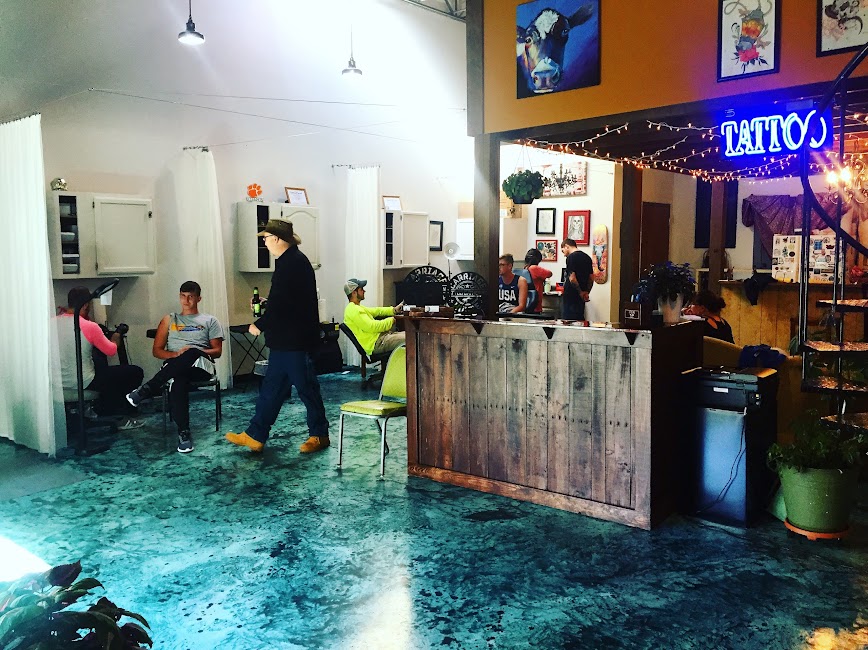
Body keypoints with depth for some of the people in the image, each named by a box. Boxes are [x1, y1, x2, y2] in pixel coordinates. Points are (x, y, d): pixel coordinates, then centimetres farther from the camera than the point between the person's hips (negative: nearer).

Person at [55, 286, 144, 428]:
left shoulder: (53, 322, -3)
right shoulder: (89, 327, -19)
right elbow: (112, 351, -5)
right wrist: (116, 339, 16)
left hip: (58, 382, 7)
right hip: (83, 383, -7)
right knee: (136, 372, 4)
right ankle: (124, 418, 14)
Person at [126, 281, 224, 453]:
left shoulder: (210, 321, 20)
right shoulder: (169, 320, 24)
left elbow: (217, 351, 9)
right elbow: (156, 350, 16)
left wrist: (197, 352, -11)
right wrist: (175, 354, -6)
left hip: (202, 365, -1)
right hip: (175, 366, 1)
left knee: (192, 354, -41)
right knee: (179, 381, -40)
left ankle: (146, 390, -31)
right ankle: (183, 433, -38)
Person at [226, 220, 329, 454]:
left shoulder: (291, 263, -19)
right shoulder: (293, 260, 14)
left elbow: (281, 304, -22)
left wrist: (259, 325, -11)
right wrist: (265, 303, 16)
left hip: (294, 340, -11)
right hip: (286, 340, 11)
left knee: (306, 387, 1)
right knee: (271, 387, 13)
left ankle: (320, 435, 15)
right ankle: (255, 435, 20)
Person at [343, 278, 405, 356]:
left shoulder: (356, 308, 18)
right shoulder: (353, 310, -16)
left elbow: (375, 311, 23)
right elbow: (372, 327, -22)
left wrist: (394, 310, 12)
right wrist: (391, 320, -10)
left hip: (379, 336, 11)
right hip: (376, 344, -11)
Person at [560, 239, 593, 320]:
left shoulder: (571, 257, -12)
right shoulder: (587, 257, 12)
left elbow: (572, 278, -18)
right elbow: (591, 278, 13)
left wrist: (580, 292, -9)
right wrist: (587, 292, 9)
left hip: (570, 296, -8)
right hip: (581, 298, 8)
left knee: (568, 320, -4)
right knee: (580, 319, 13)